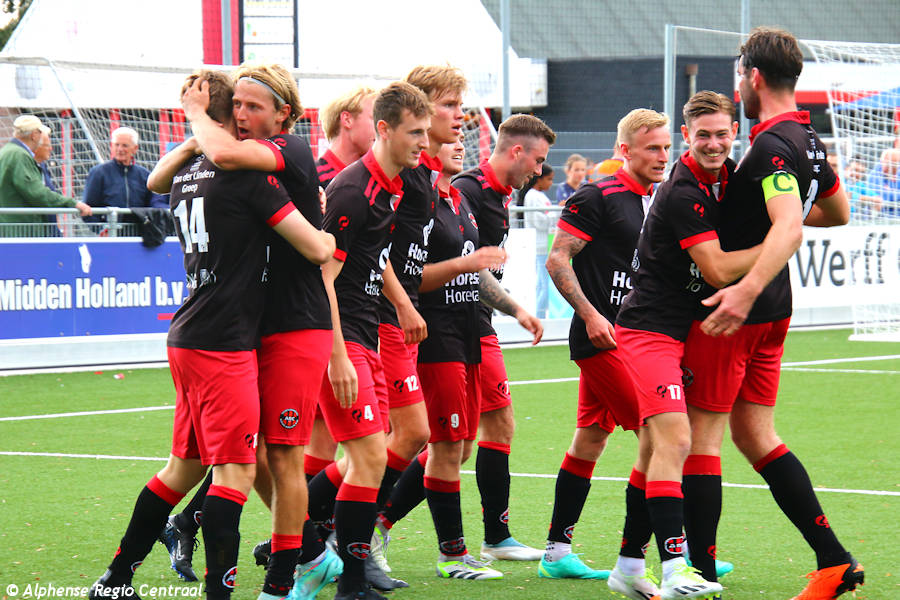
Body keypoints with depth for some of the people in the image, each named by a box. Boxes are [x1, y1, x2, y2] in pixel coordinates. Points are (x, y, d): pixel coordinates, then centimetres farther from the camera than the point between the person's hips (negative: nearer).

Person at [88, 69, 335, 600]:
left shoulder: (187, 174, 12)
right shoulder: (246, 173, -12)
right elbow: (317, 249, -12)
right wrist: (329, 233, 12)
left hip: (187, 338, 9)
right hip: (224, 344, -9)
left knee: (186, 466, 17)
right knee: (235, 471, -7)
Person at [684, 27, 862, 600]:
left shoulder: (771, 146, -18)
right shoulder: (809, 141, 11)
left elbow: (790, 229, -33)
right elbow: (839, 211, 27)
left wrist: (746, 290, -45)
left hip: (737, 310, -9)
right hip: (772, 313, 9)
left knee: (700, 435, -3)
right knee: (754, 434, 13)